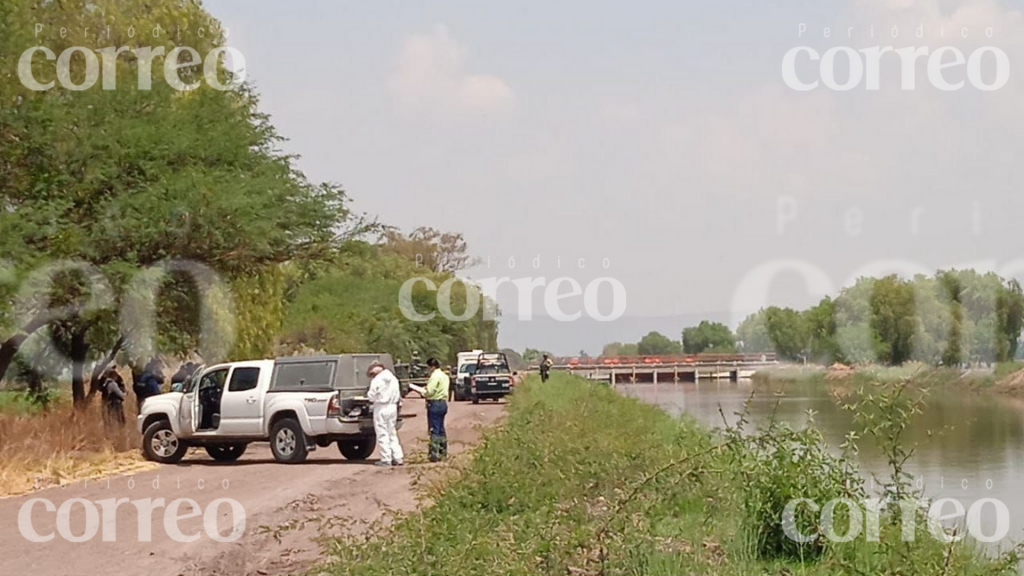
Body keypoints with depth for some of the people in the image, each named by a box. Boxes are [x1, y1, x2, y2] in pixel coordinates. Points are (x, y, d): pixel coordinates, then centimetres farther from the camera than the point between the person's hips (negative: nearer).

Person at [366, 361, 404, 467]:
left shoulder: (376, 380, -12)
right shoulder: (393, 379, 9)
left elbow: (371, 396, -11)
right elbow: (398, 395, 11)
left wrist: (368, 393, 8)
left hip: (381, 408, -6)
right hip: (392, 407, 6)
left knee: (382, 434, 0)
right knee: (392, 433, 15)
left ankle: (386, 460, 0)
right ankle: (398, 457, 12)